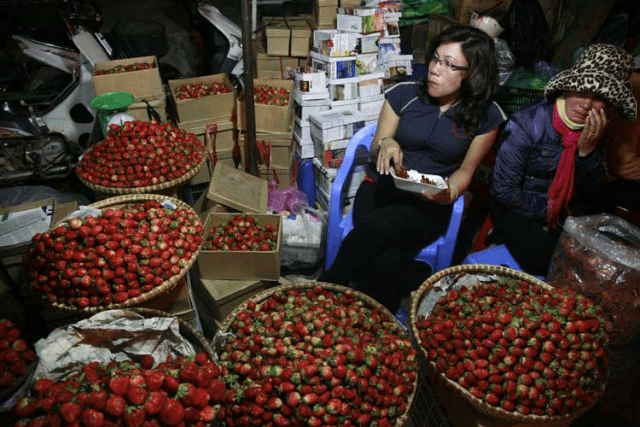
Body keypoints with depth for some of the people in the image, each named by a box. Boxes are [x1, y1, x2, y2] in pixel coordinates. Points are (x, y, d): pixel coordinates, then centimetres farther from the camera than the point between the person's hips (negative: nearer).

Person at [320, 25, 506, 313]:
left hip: (431, 205, -1)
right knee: (384, 261, -33)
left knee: (372, 228, -35)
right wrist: (384, 144, -18)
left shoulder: (486, 116, -1)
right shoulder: (404, 94, 0)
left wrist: (449, 191, -14)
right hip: (382, 189, 1)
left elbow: (466, 168, 9)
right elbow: (375, 153, 7)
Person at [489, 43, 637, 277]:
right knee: (547, 263, -23)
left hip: (566, 207, 6)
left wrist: (587, 150, -19)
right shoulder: (527, 123, -23)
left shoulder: (595, 128, -4)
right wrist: (547, 213, -11)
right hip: (518, 208, -6)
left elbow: (590, 190, -1)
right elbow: (503, 189, -21)